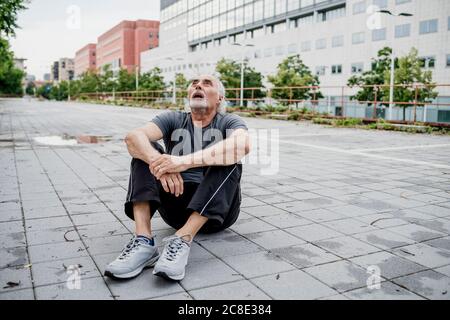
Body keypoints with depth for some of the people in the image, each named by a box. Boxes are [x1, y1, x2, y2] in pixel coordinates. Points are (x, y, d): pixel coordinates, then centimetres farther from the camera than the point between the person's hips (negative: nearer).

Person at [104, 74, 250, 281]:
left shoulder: (229, 122, 1)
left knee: (228, 157, -25)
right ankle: (143, 241, -30)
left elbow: (242, 145, -26)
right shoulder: (174, 120, 7)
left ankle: (182, 241, -36)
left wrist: (185, 161, -37)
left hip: (219, 210, -2)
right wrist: (158, 162, -36)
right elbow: (133, 137, -14)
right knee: (145, 149, -12)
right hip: (176, 202, 2)